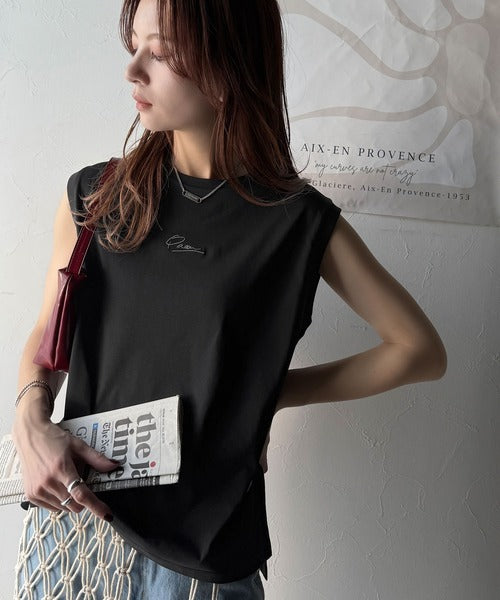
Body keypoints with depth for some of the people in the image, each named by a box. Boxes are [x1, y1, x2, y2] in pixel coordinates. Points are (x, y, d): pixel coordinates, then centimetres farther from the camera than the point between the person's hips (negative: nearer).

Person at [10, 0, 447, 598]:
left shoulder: (299, 222, -10)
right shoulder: (93, 195, -1)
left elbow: (421, 350, -4)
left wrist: (276, 389, -7)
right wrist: (31, 422, -12)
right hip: (70, 514, 4)